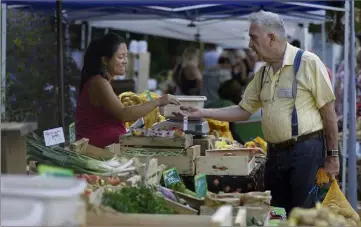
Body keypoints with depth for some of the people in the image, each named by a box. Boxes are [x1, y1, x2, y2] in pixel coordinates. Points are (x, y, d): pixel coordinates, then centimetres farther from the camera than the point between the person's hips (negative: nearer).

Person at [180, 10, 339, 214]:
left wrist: (333, 155, -9)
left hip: (306, 151, -7)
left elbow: (328, 110, -9)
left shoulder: (308, 62, -10)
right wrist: (202, 113, 9)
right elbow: (243, 111, 17)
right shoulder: (263, 74, 12)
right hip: (275, 153, 7)